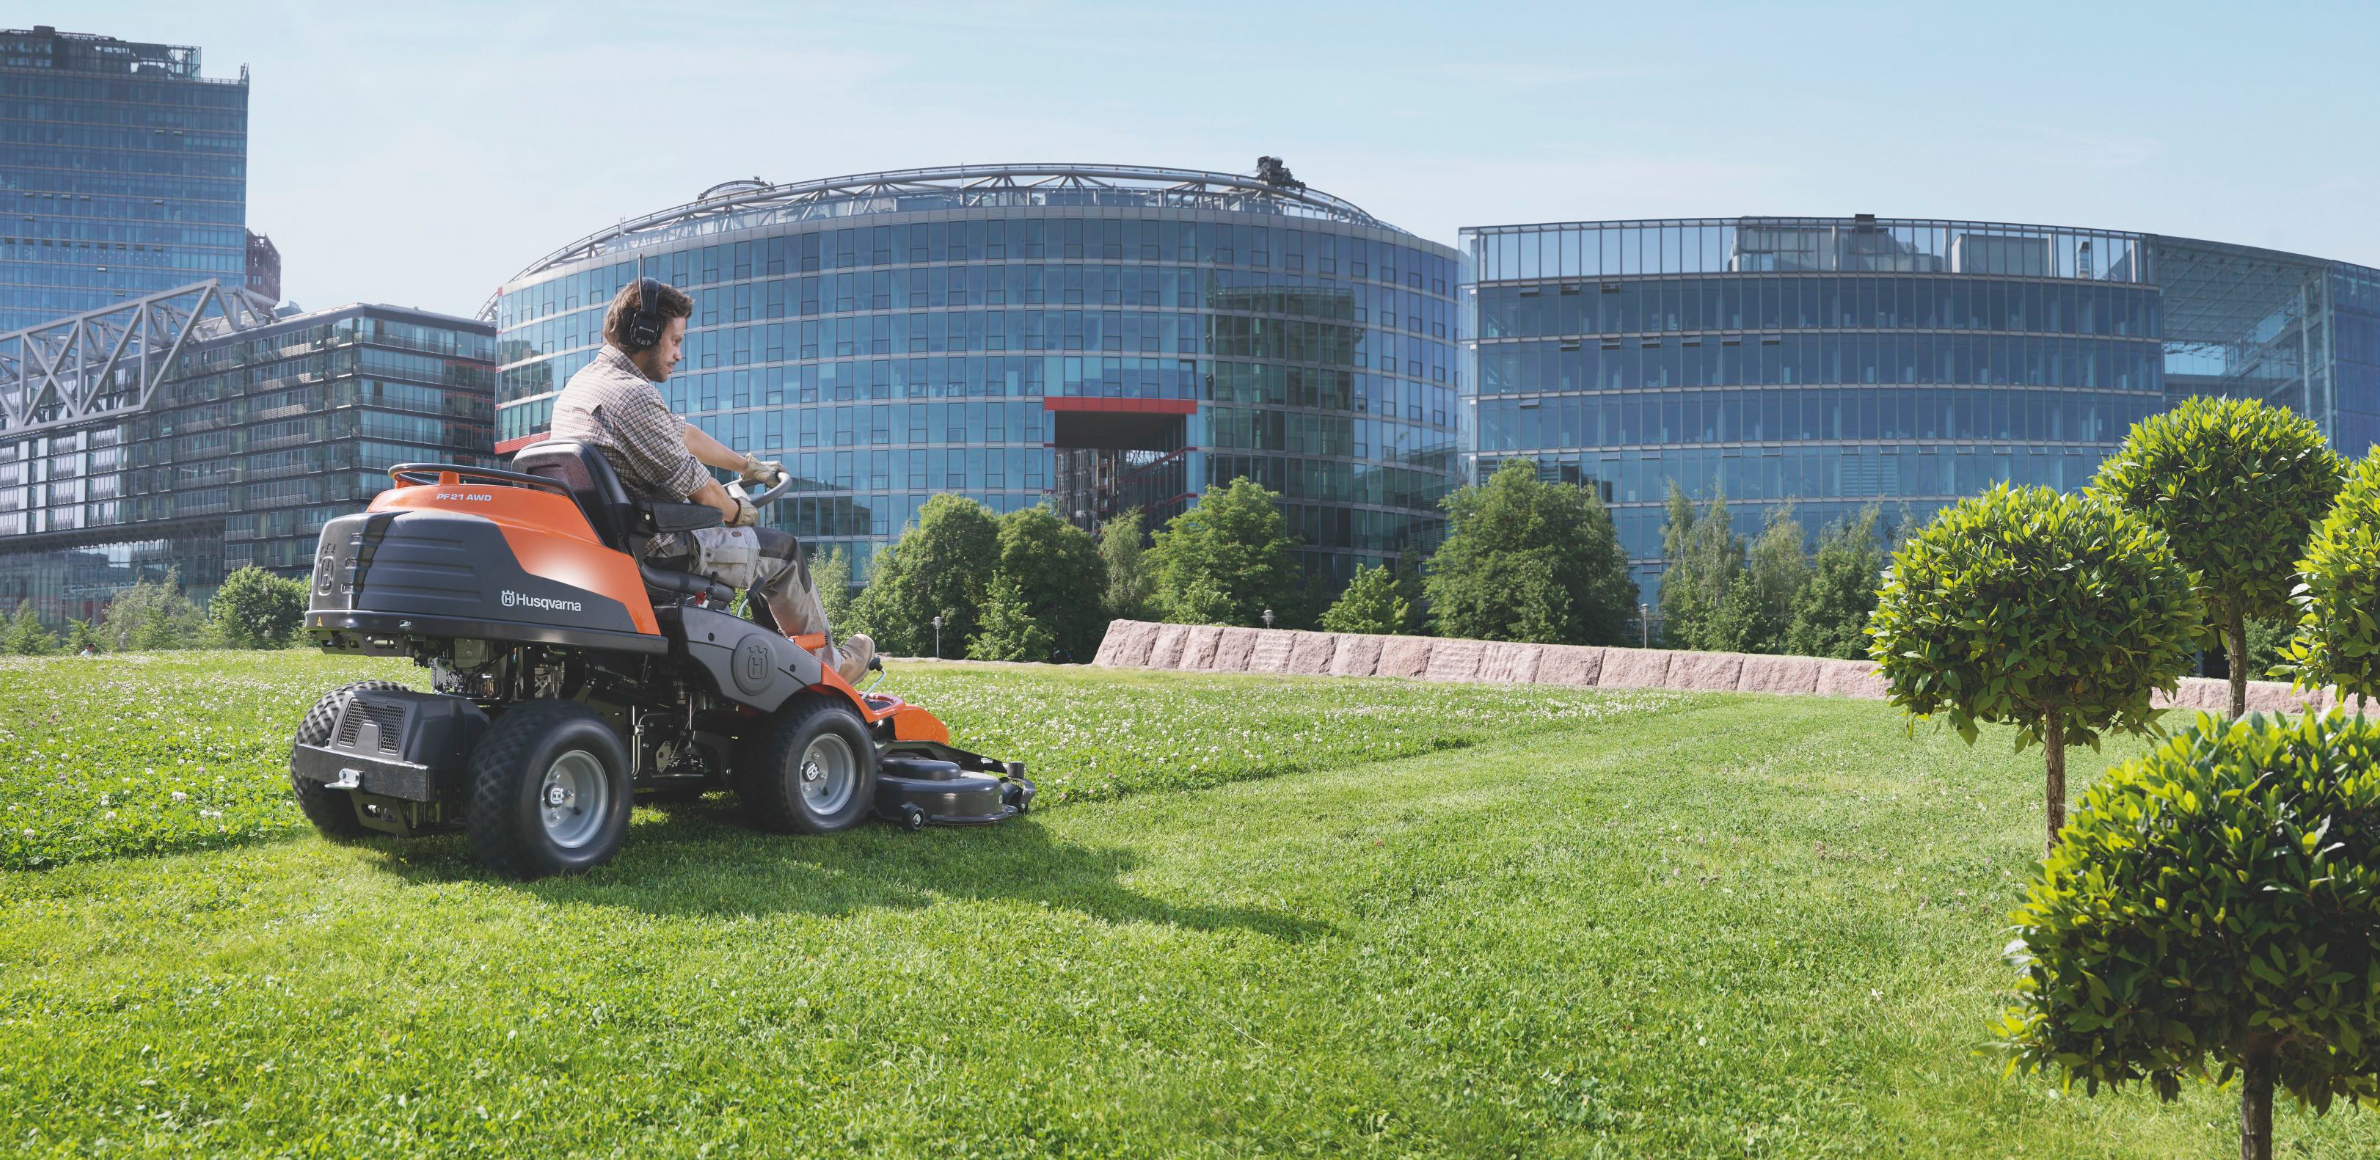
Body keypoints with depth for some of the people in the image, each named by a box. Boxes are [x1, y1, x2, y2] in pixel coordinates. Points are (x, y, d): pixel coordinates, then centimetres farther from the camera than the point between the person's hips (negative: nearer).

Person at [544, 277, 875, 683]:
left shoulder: (582, 382, 12)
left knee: (756, 544, 26)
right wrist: (735, 509, 5)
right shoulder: (633, 395, -22)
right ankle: (827, 663, 23)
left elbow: (682, 434, 22)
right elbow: (692, 484, -16)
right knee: (782, 552, 7)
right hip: (653, 550, -10)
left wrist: (747, 464, 30)